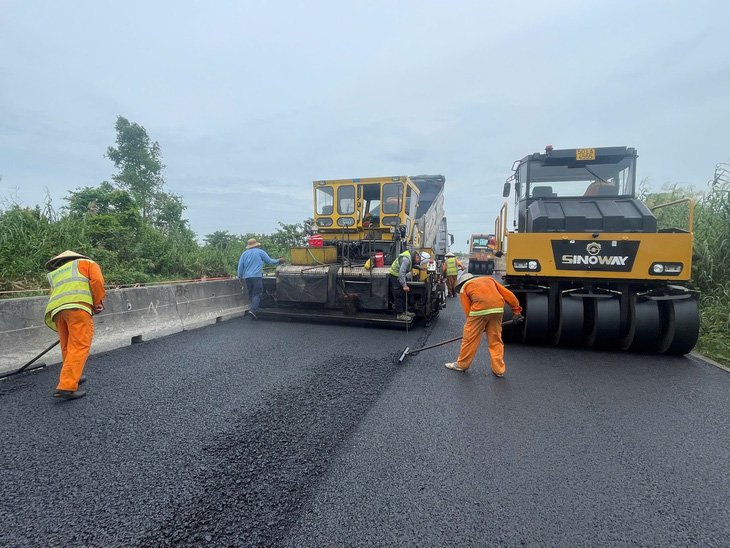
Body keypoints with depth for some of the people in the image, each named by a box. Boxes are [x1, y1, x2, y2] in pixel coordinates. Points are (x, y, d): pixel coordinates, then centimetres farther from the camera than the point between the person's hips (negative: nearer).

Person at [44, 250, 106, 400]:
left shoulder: (54, 274, 37)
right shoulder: (87, 263, 22)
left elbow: (54, 297, 27)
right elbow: (97, 281, 1)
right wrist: (97, 304, 9)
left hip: (56, 309, 6)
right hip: (77, 306, -6)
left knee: (67, 347, 19)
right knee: (80, 347, -9)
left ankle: (71, 377, 34)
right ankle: (66, 387, -16)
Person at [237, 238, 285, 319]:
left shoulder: (244, 254, 14)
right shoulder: (260, 252, 3)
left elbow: (240, 266, 12)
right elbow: (269, 261, 8)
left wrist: (240, 276, 20)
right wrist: (278, 261, 24)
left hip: (247, 277, 4)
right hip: (257, 276, -4)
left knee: (251, 294, 15)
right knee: (257, 294, -6)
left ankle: (254, 308, 17)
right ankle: (252, 310, -20)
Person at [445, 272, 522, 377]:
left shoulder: (464, 288, 20)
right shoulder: (489, 279, 31)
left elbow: (467, 310, 12)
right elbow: (508, 294, 22)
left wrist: (477, 327, 19)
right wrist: (517, 311, 24)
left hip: (480, 309, -4)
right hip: (498, 309, 4)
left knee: (470, 339, 10)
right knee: (496, 340, 16)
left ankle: (461, 364, 25)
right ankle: (499, 369, 22)